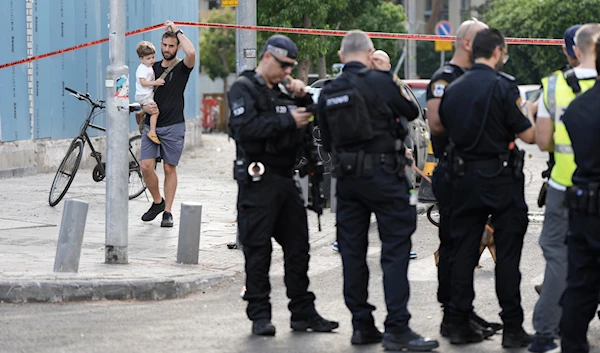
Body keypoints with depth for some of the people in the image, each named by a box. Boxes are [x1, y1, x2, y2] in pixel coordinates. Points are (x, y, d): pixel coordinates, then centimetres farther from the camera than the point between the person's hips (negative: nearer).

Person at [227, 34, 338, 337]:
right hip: (258, 182, -7)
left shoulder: (282, 90, 18)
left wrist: (302, 99, 1)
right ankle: (259, 315, 2)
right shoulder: (244, 88, -4)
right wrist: (288, 120, -19)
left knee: (298, 246, 8)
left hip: (285, 178, 7)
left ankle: (303, 312, 14)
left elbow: (308, 121, 19)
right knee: (257, 249, -3)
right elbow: (245, 127, -20)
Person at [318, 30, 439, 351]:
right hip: (384, 176, -5)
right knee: (395, 249, -4)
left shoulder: (328, 93, 6)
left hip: (347, 177, 5)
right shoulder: (380, 82, -9)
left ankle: (361, 325, 14)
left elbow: (327, 143, 13)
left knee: (352, 251, 10)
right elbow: (412, 112, 6)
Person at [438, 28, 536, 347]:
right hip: (501, 179, -5)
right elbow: (528, 135, -12)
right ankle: (512, 328, 2)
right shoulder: (503, 86, -13)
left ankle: (458, 324, 11)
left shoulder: (452, 89, 5)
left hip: (464, 177, 5)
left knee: (463, 251, 10)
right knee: (507, 254, 1)